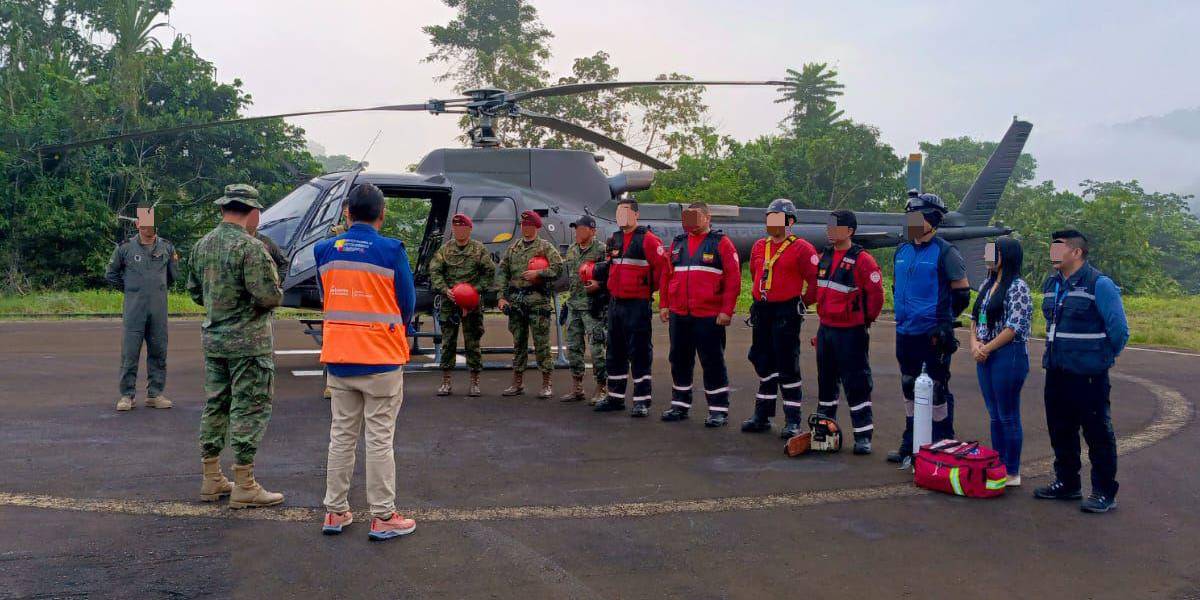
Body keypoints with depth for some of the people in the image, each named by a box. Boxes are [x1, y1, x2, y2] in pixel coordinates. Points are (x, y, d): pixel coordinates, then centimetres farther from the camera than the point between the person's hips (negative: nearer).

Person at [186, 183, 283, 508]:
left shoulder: (202, 245, 8)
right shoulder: (251, 247, -17)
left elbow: (194, 290, 17)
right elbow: (268, 296, -21)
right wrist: (276, 293, 0)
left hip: (213, 340, 8)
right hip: (248, 343, -8)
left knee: (215, 405, 15)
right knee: (249, 409, -1)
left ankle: (212, 480, 23)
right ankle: (244, 486, 2)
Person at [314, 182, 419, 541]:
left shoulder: (325, 251, 1)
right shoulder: (391, 251, -12)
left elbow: (327, 298, 10)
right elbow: (407, 304, -5)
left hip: (338, 358, 4)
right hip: (381, 360, -4)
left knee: (341, 435, 15)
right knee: (380, 438, 2)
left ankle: (335, 511, 22)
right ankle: (383, 517, 8)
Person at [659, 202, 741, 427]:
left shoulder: (721, 243, -2)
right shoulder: (677, 243, 15)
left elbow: (733, 278, -7)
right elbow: (666, 275, 17)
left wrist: (727, 310, -12)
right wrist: (664, 304, 10)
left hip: (709, 317, -6)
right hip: (678, 315, 6)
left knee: (713, 363, 0)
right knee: (679, 361, 13)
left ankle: (719, 410, 9)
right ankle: (680, 404, 26)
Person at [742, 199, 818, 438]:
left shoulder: (801, 248, -9)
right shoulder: (759, 247, 12)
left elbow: (815, 279, -10)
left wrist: (803, 302, -3)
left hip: (786, 313, -7)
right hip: (761, 311, 7)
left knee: (788, 367, -4)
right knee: (764, 365, 13)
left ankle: (792, 421, 3)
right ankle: (762, 416, 22)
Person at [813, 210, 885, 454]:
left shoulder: (862, 260, -14)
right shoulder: (825, 257, 9)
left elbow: (876, 294, -13)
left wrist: (866, 319, -3)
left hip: (850, 332, -7)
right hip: (825, 329, 8)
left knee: (857, 385, -3)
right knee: (826, 381, 16)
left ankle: (863, 436, 4)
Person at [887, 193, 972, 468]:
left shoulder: (944, 252, -8)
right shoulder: (902, 251, 11)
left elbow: (962, 292, -6)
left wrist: (945, 321, -7)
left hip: (933, 335, -7)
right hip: (906, 332, 7)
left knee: (937, 390, -1)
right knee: (909, 388, 15)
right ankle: (910, 444, 27)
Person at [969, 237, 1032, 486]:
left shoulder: (1017, 286, -11)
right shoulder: (987, 284, 13)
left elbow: (1014, 326, -17)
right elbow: (975, 317, 15)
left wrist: (986, 348, -13)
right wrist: (975, 344, -1)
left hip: (1009, 355, -8)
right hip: (985, 355, 8)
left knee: (1008, 417, 0)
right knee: (995, 415, 14)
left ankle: (1012, 473, 11)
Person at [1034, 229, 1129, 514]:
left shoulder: (1099, 284, -12)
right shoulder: (1051, 284, 11)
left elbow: (1119, 330, -10)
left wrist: (1102, 358, 1)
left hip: (1088, 374, -8)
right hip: (1056, 371, 8)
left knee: (1098, 433, 1)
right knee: (1060, 431, 15)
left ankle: (1105, 493, 9)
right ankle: (1066, 483, 28)